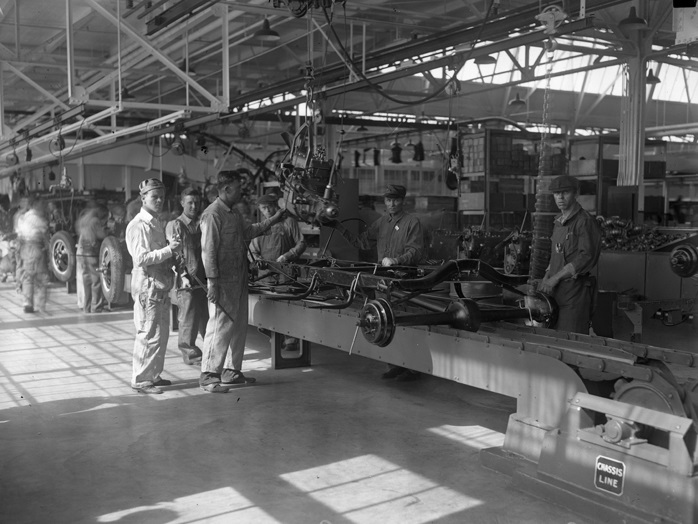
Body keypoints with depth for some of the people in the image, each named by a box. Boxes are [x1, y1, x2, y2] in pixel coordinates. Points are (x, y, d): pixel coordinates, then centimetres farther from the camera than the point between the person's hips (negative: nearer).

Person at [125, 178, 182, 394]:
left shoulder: (157, 223, 17)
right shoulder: (139, 225, -13)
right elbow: (141, 258, -21)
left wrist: (173, 255, 8)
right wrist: (169, 250, -23)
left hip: (161, 284, 10)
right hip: (147, 285, -10)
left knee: (161, 332, 14)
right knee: (149, 334, -6)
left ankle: (152, 375, 25)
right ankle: (140, 380, 3)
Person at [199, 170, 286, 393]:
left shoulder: (234, 214, 16)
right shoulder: (213, 214, -14)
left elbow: (248, 231, 34)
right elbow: (208, 250, -18)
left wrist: (273, 220, 34)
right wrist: (212, 281, -23)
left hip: (239, 279, 10)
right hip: (223, 281, -10)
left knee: (239, 326, 13)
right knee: (221, 326, -9)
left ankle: (231, 371, 23)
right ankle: (208, 376, -3)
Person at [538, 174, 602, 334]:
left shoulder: (585, 222, -9)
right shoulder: (558, 222, 17)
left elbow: (587, 257, -18)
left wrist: (556, 277, -17)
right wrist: (547, 276, 7)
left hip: (575, 290, -8)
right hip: (557, 290, 8)